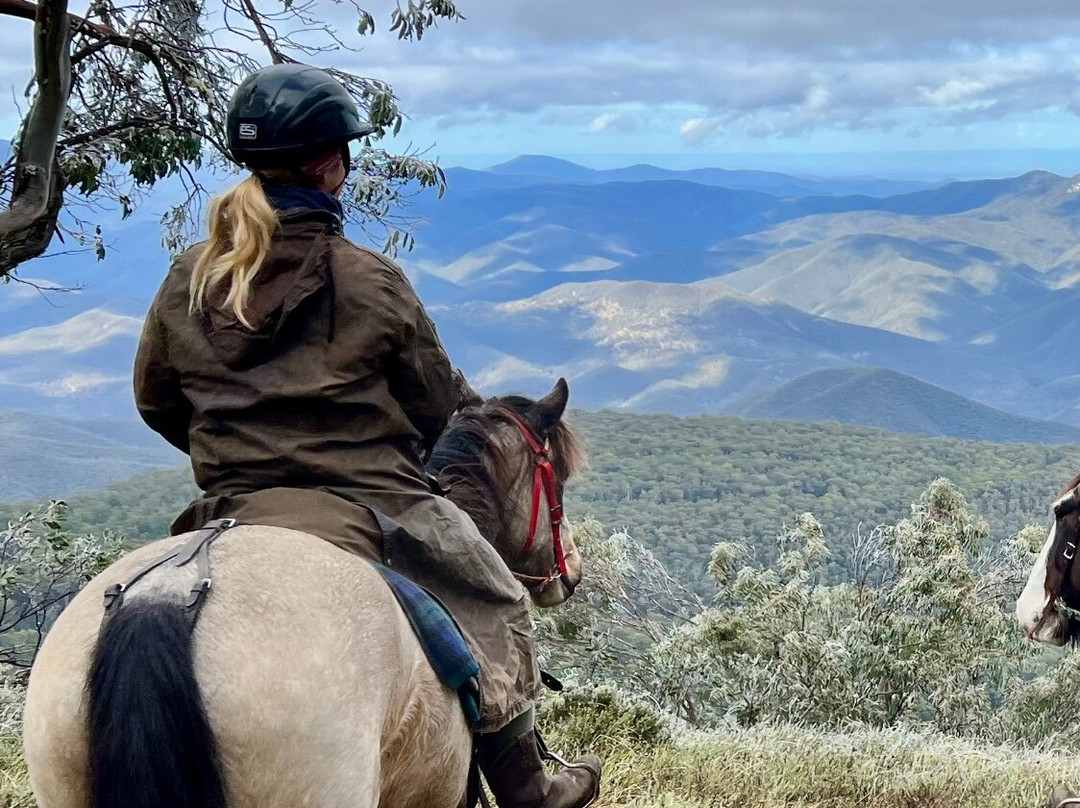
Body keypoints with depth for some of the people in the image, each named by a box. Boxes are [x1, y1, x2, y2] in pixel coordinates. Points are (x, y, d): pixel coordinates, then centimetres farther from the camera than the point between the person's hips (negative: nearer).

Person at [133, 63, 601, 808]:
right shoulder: (372, 280, -10)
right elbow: (437, 405, -1)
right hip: (372, 507, -4)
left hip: (231, 512, 4)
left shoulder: (188, 281, 2)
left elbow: (157, 400, 13)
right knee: (494, 609, 15)